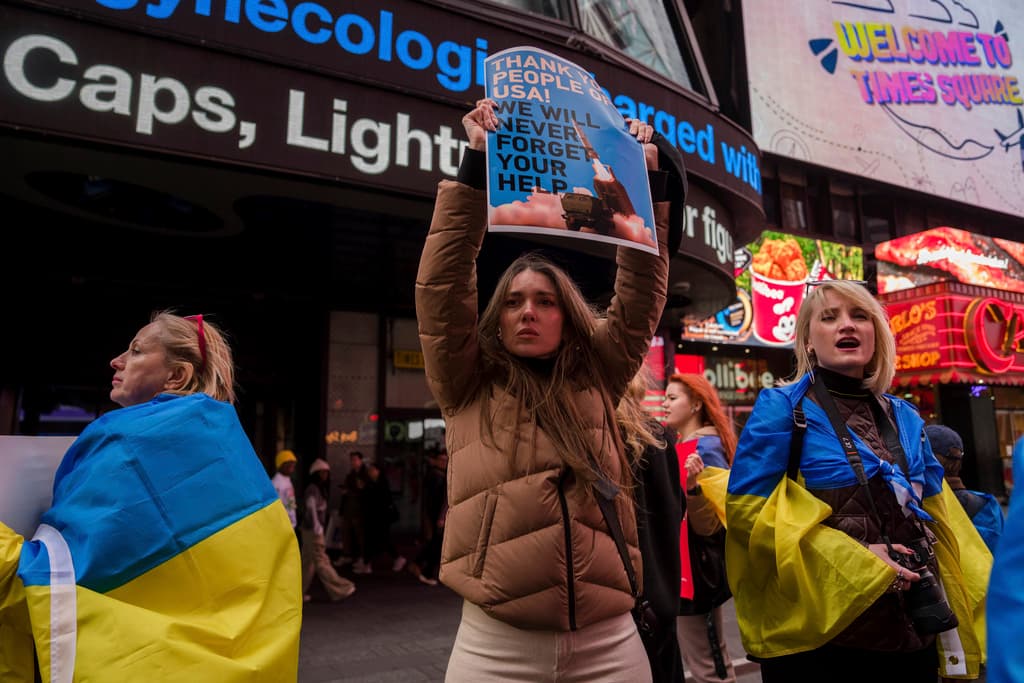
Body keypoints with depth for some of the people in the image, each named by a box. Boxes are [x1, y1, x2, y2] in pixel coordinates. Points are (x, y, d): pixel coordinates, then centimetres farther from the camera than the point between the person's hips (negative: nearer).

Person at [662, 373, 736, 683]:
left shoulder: (707, 448, -17)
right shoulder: (680, 447, 10)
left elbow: (709, 525, -21)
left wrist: (694, 485, -36)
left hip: (698, 566, -10)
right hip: (683, 566, 10)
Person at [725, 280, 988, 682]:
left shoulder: (904, 418, 10)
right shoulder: (782, 409, -8)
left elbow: (936, 513, 18)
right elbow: (746, 509, -14)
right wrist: (850, 557, -18)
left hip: (910, 629, 6)